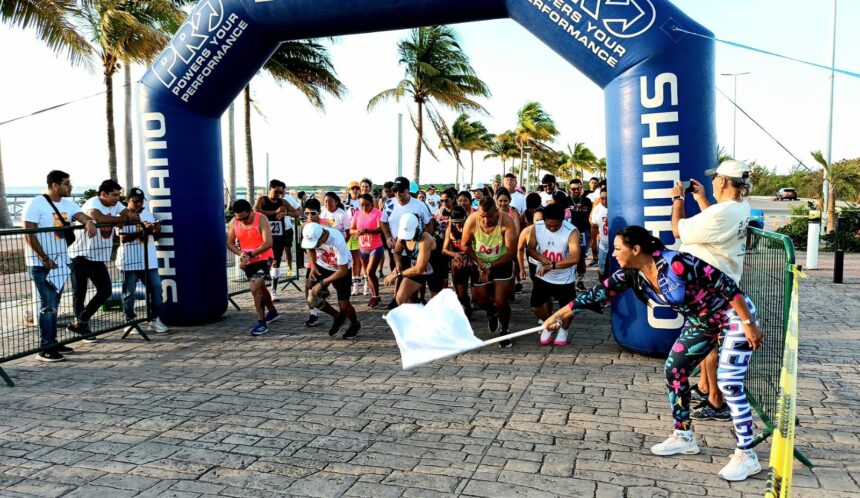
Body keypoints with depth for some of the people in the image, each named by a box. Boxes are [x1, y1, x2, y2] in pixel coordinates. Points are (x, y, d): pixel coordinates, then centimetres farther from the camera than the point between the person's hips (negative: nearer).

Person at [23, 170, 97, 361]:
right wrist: (45, 259, -15)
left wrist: (89, 222, -30)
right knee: (48, 305, -8)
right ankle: (45, 349, -3)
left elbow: (82, 216, -5)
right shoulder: (35, 204, -11)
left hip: (60, 262, 7)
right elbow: (29, 235, -14)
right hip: (42, 264, -7)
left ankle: (52, 343, 21)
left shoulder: (68, 204, 10)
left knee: (54, 304, 13)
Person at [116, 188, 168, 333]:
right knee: (129, 292, 4)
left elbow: (155, 237, 16)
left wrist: (157, 231, -6)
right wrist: (142, 231, -24)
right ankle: (130, 321, 14)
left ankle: (155, 319, 11)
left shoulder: (148, 214, 13)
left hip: (149, 260, 5)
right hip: (130, 261, -5)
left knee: (156, 288, 3)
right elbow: (123, 238, -15)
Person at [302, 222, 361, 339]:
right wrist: (313, 266, -10)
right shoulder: (312, 236, -24)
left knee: (343, 304, -5)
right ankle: (338, 317, 17)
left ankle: (355, 324, 29)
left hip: (342, 269, -4)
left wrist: (321, 283, -28)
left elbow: (343, 271, -29)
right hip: (322, 266, 5)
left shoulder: (338, 242, -38)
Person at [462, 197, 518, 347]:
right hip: (480, 264, 2)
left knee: (500, 302, -6)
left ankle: (504, 332, 21)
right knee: (481, 301, 10)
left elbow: (512, 252, -22)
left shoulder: (506, 221, -28)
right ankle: (491, 313, 47)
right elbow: (465, 245, -8)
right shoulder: (472, 220, -23)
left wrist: (490, 266, -20)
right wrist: (478, 261, -20)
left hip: (502, 263, -2)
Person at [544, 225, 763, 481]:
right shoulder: (632, 274, -10)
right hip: (701, 323, 8)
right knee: (674, 371, 6)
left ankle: (747, 456, 0)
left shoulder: (676, 263, -32)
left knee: (729, 383, -14)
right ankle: (683, 437, 22)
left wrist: (748, 324, -25)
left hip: (733, 315, -8)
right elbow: (597, 294, -6)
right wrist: (559, 315, -6)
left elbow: (725, 283, -27)